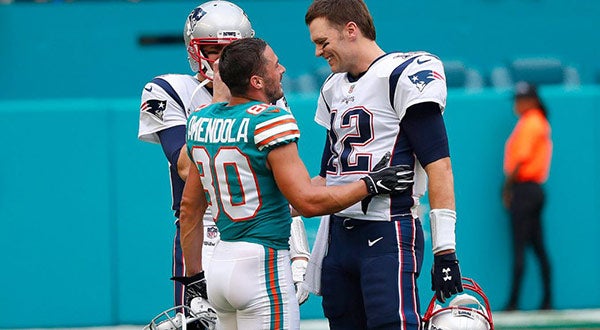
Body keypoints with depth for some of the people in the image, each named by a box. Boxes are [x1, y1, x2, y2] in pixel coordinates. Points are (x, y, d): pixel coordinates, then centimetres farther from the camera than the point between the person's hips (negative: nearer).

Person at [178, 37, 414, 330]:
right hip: (261, 263, -8)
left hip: (221, 260, 8)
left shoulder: (202, 121, 10)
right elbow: (308, 202, -18)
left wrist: (193, 276, 24)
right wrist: (371, 183, -7)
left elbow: (190, 207, 16)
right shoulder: (269, 121, -14)